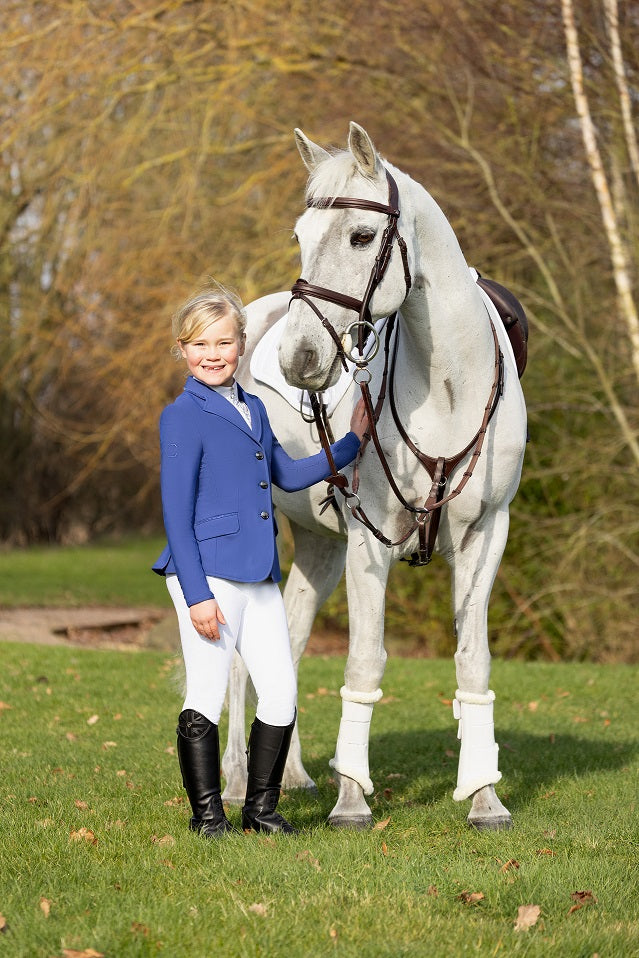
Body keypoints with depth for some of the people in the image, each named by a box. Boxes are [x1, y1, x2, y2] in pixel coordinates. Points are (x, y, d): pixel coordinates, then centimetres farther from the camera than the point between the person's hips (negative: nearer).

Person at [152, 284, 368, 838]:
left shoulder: (253, 409, 14)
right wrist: (197, 593, -16)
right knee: (207, 697, -1)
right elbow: (176, 515, -12)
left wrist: (350, 444, 24)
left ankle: (262, 807, 19)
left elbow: (288, 476, 29)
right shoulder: (184, 417, -8)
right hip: (207, 572, -7)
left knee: (281, 693, 6)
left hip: (260, 576, 7)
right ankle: (208, 814, 10)